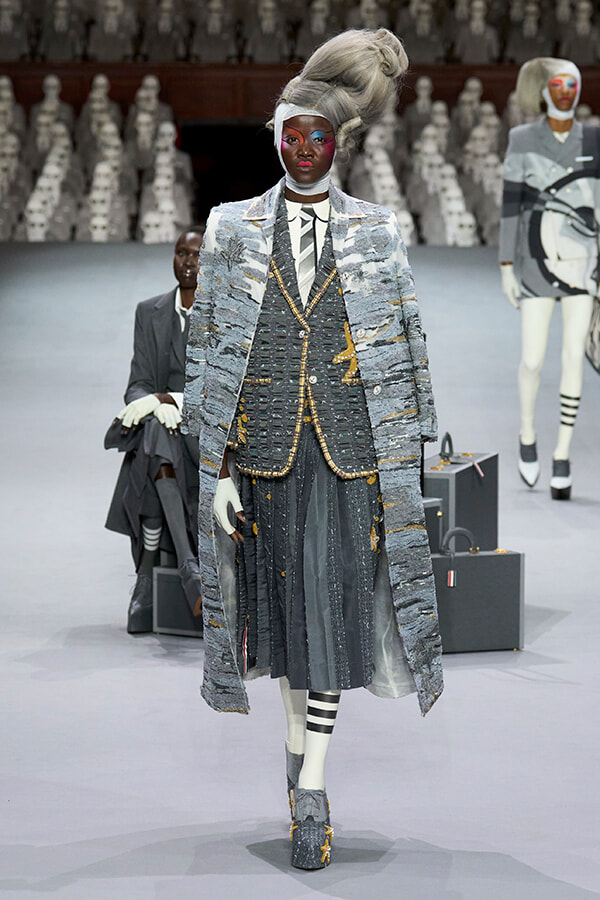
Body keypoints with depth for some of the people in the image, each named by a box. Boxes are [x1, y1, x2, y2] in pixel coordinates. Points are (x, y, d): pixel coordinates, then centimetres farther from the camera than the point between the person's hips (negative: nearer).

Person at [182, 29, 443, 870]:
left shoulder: (377, 234, 5)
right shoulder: (233, 231, 5)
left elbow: (407, 347, 7)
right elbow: (207, 350, 5)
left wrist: (406, 463, 2)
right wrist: (217, 466, -1)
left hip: (353, 453, -1)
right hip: (268, 454, 1)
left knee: (335, 605, -5)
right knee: (284, 602, 9)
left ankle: (312, 789, -2)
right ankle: (300, 740, 30)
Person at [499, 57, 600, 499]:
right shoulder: (522, 139, -3)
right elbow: (511, 203, -2)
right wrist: (506, 268, -6)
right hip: (538, 259, -1)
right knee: (533, 362, -4)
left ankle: (563, 456, 5)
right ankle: (527, 434, 26)